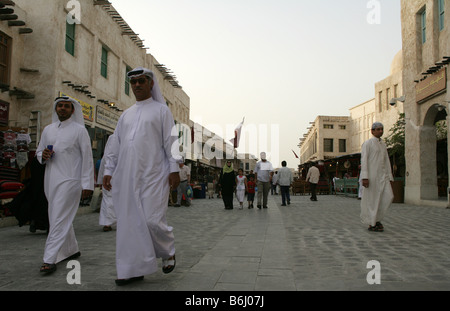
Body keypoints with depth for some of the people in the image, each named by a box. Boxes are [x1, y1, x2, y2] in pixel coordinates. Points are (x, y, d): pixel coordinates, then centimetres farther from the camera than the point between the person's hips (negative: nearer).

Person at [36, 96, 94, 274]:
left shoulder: (79, 130, -2)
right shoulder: (48, 130, 14)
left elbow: (87, 158, -5)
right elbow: (38, 152, 22)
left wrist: (87, 185, -12)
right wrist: (43, 156, -4)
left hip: (69, 180, -6)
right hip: (51, 180, 6)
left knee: (60, 219, -9)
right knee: (63, 219, 15)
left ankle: (49, 260, -7)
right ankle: (72, 250, 31)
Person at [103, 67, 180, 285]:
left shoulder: (161, 110, 6)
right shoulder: (126, 115, 20)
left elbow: (171, 141, 0)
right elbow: (115, 145, 19)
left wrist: (174, 169, -8)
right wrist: (108, 171, 12)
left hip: (153, 175, -5)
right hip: (127, 177, 5)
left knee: (152, 220, -9)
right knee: (129, 223, 3)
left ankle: (168, 251, 21)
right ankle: (135, 269, 14)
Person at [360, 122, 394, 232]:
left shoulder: (383, 144, 18)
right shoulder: (367, 143, -3)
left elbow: (386, 162, 18)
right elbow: (364, 160, -11)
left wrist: (389, 178, 11)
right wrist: (364, 177, -20)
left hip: (382, 175, 6)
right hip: (370, 175, -6)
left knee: (388, 196, -6)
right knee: (371, 199, -2)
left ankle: (377, 218, 11)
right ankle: (371, 223, 9)